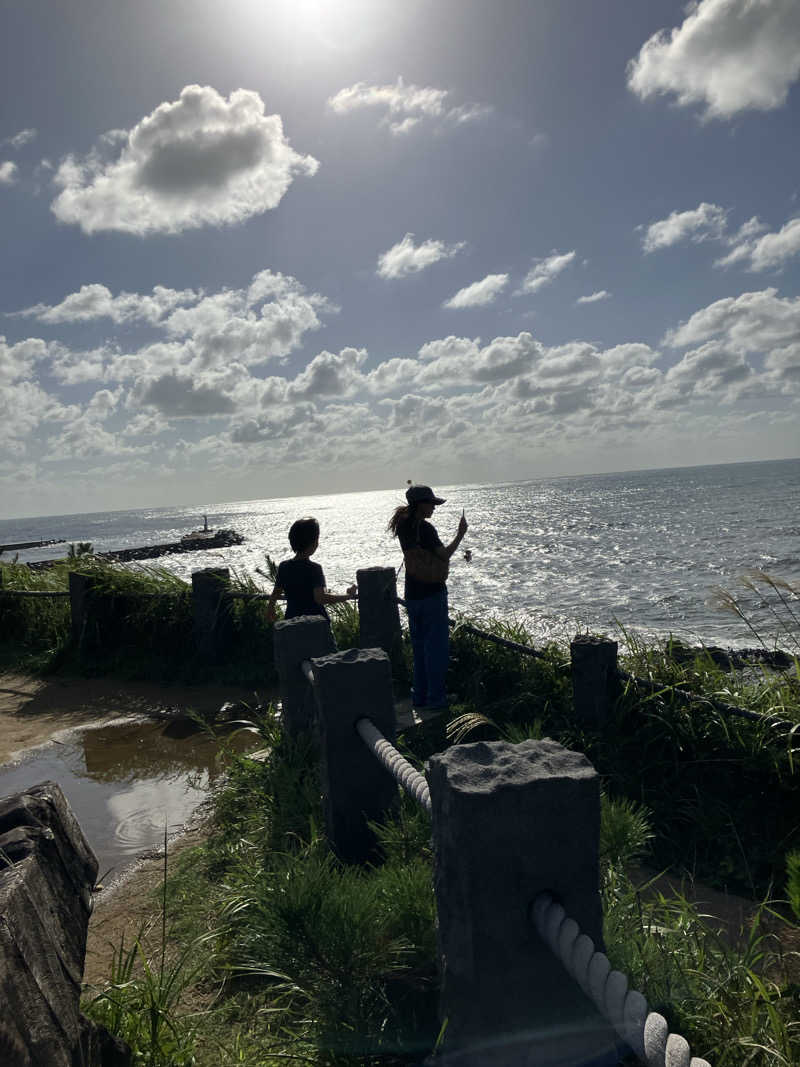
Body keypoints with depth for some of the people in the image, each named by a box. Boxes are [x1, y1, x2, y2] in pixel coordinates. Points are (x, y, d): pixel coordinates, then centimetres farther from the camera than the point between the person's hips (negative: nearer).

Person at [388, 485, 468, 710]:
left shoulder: (403, 526, 6)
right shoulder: (425, 528, -18)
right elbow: (444, 554, -23)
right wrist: (460, 534, -12)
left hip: (412, 595, 8)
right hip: (432, 592, -8)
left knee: (419, 645, 16)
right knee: (437, 645, 1)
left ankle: (420, 695, 22)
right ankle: (435, 697, 6)